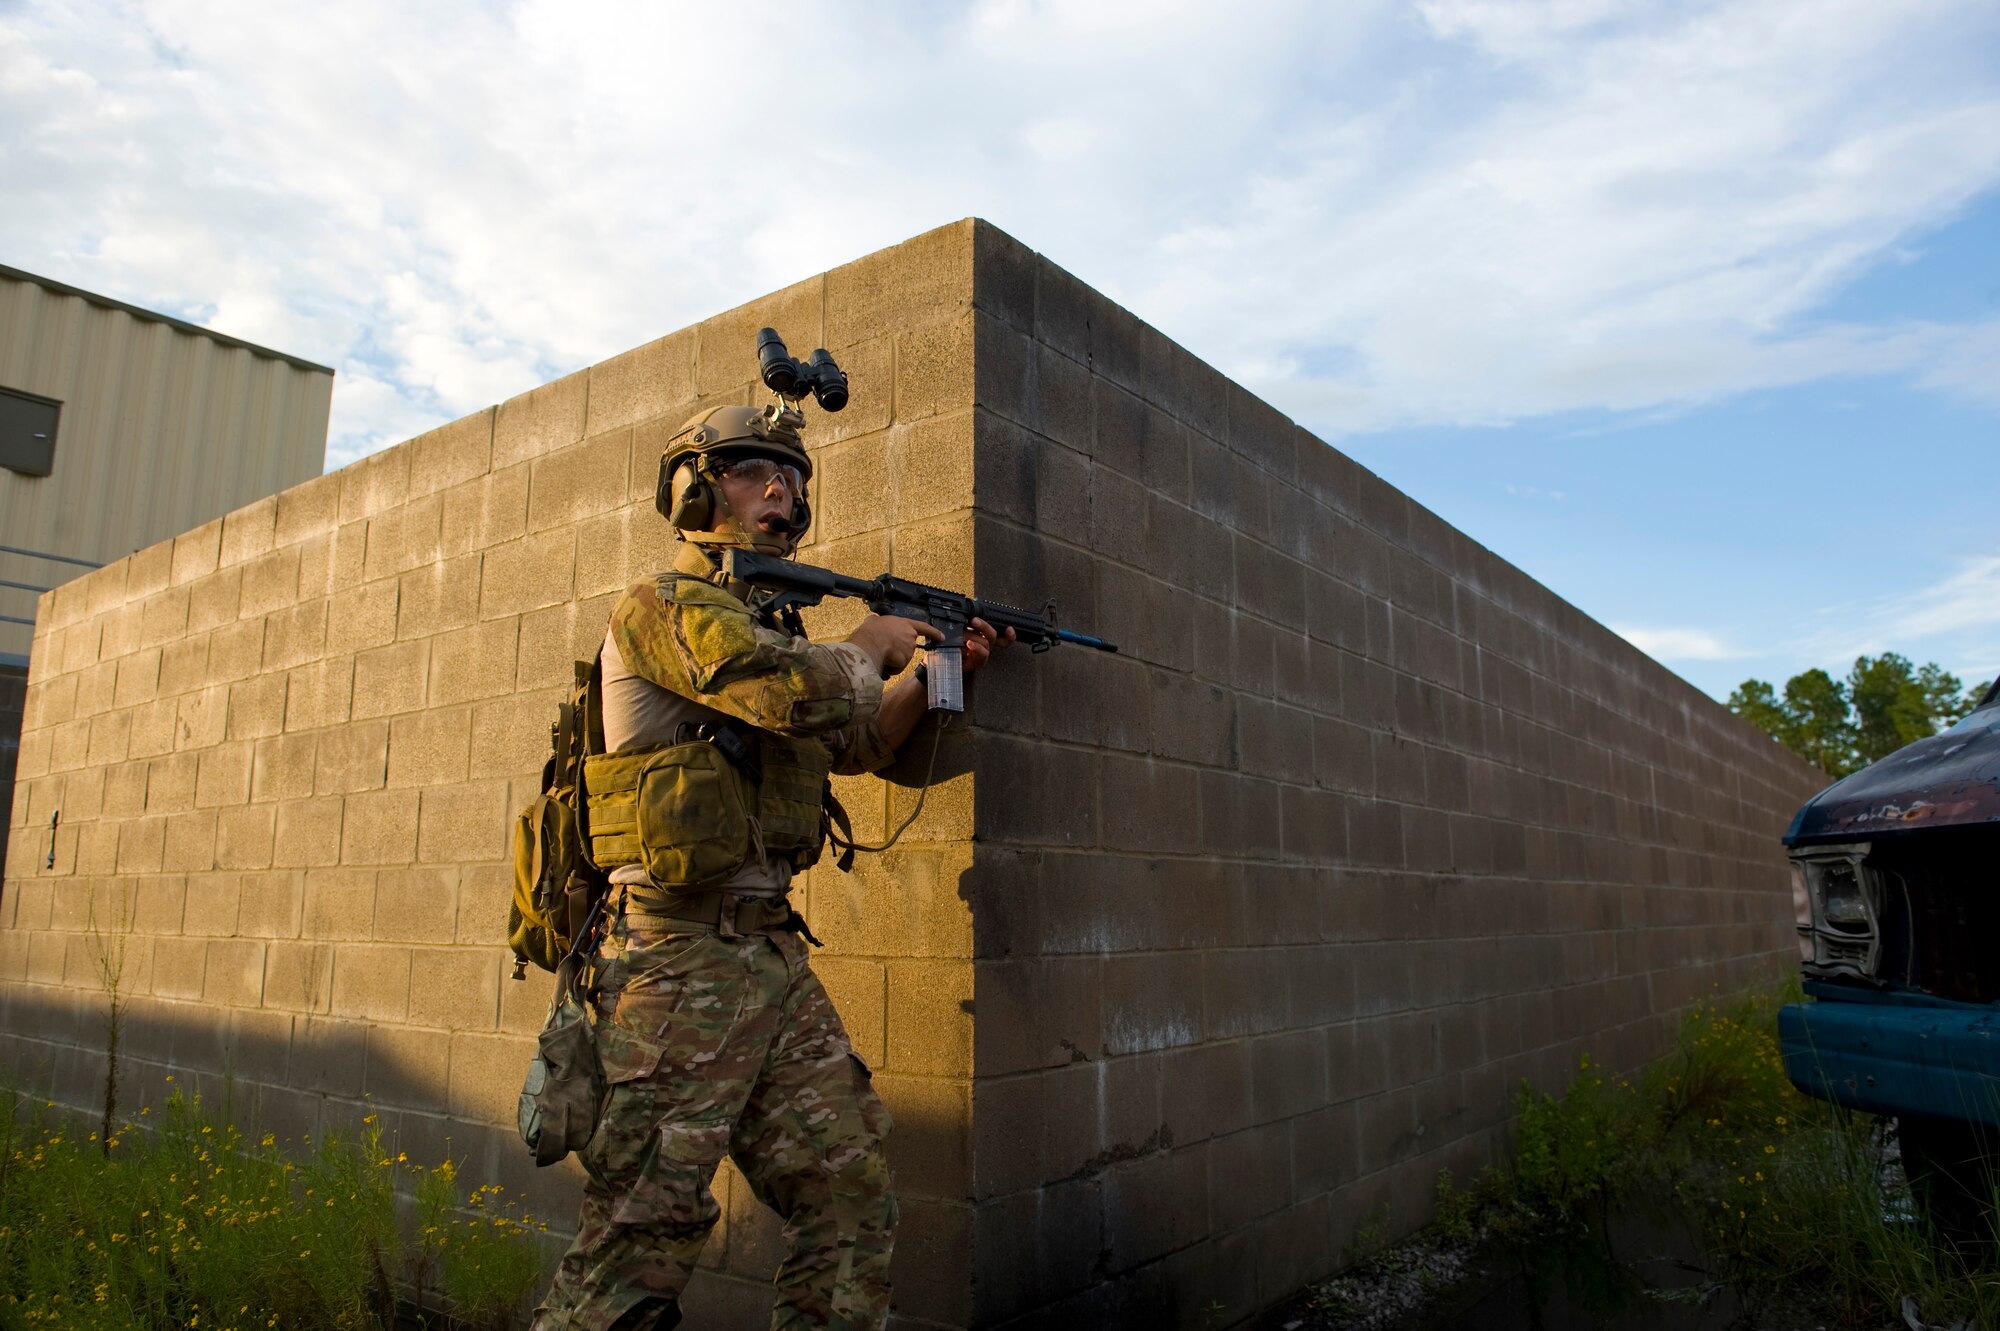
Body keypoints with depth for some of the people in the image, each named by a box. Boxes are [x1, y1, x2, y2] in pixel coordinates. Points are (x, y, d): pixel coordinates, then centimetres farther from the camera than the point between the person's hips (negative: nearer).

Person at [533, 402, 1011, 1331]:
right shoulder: (665, 606, -7)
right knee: (638, 1246, -2)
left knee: (854, 1206, 7)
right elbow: (808, 693, -22)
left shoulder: (764, 624, 20)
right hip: (682, 961, -8)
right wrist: (872, 643, -2)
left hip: (772, 953, 8)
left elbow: (858, 743, 28)